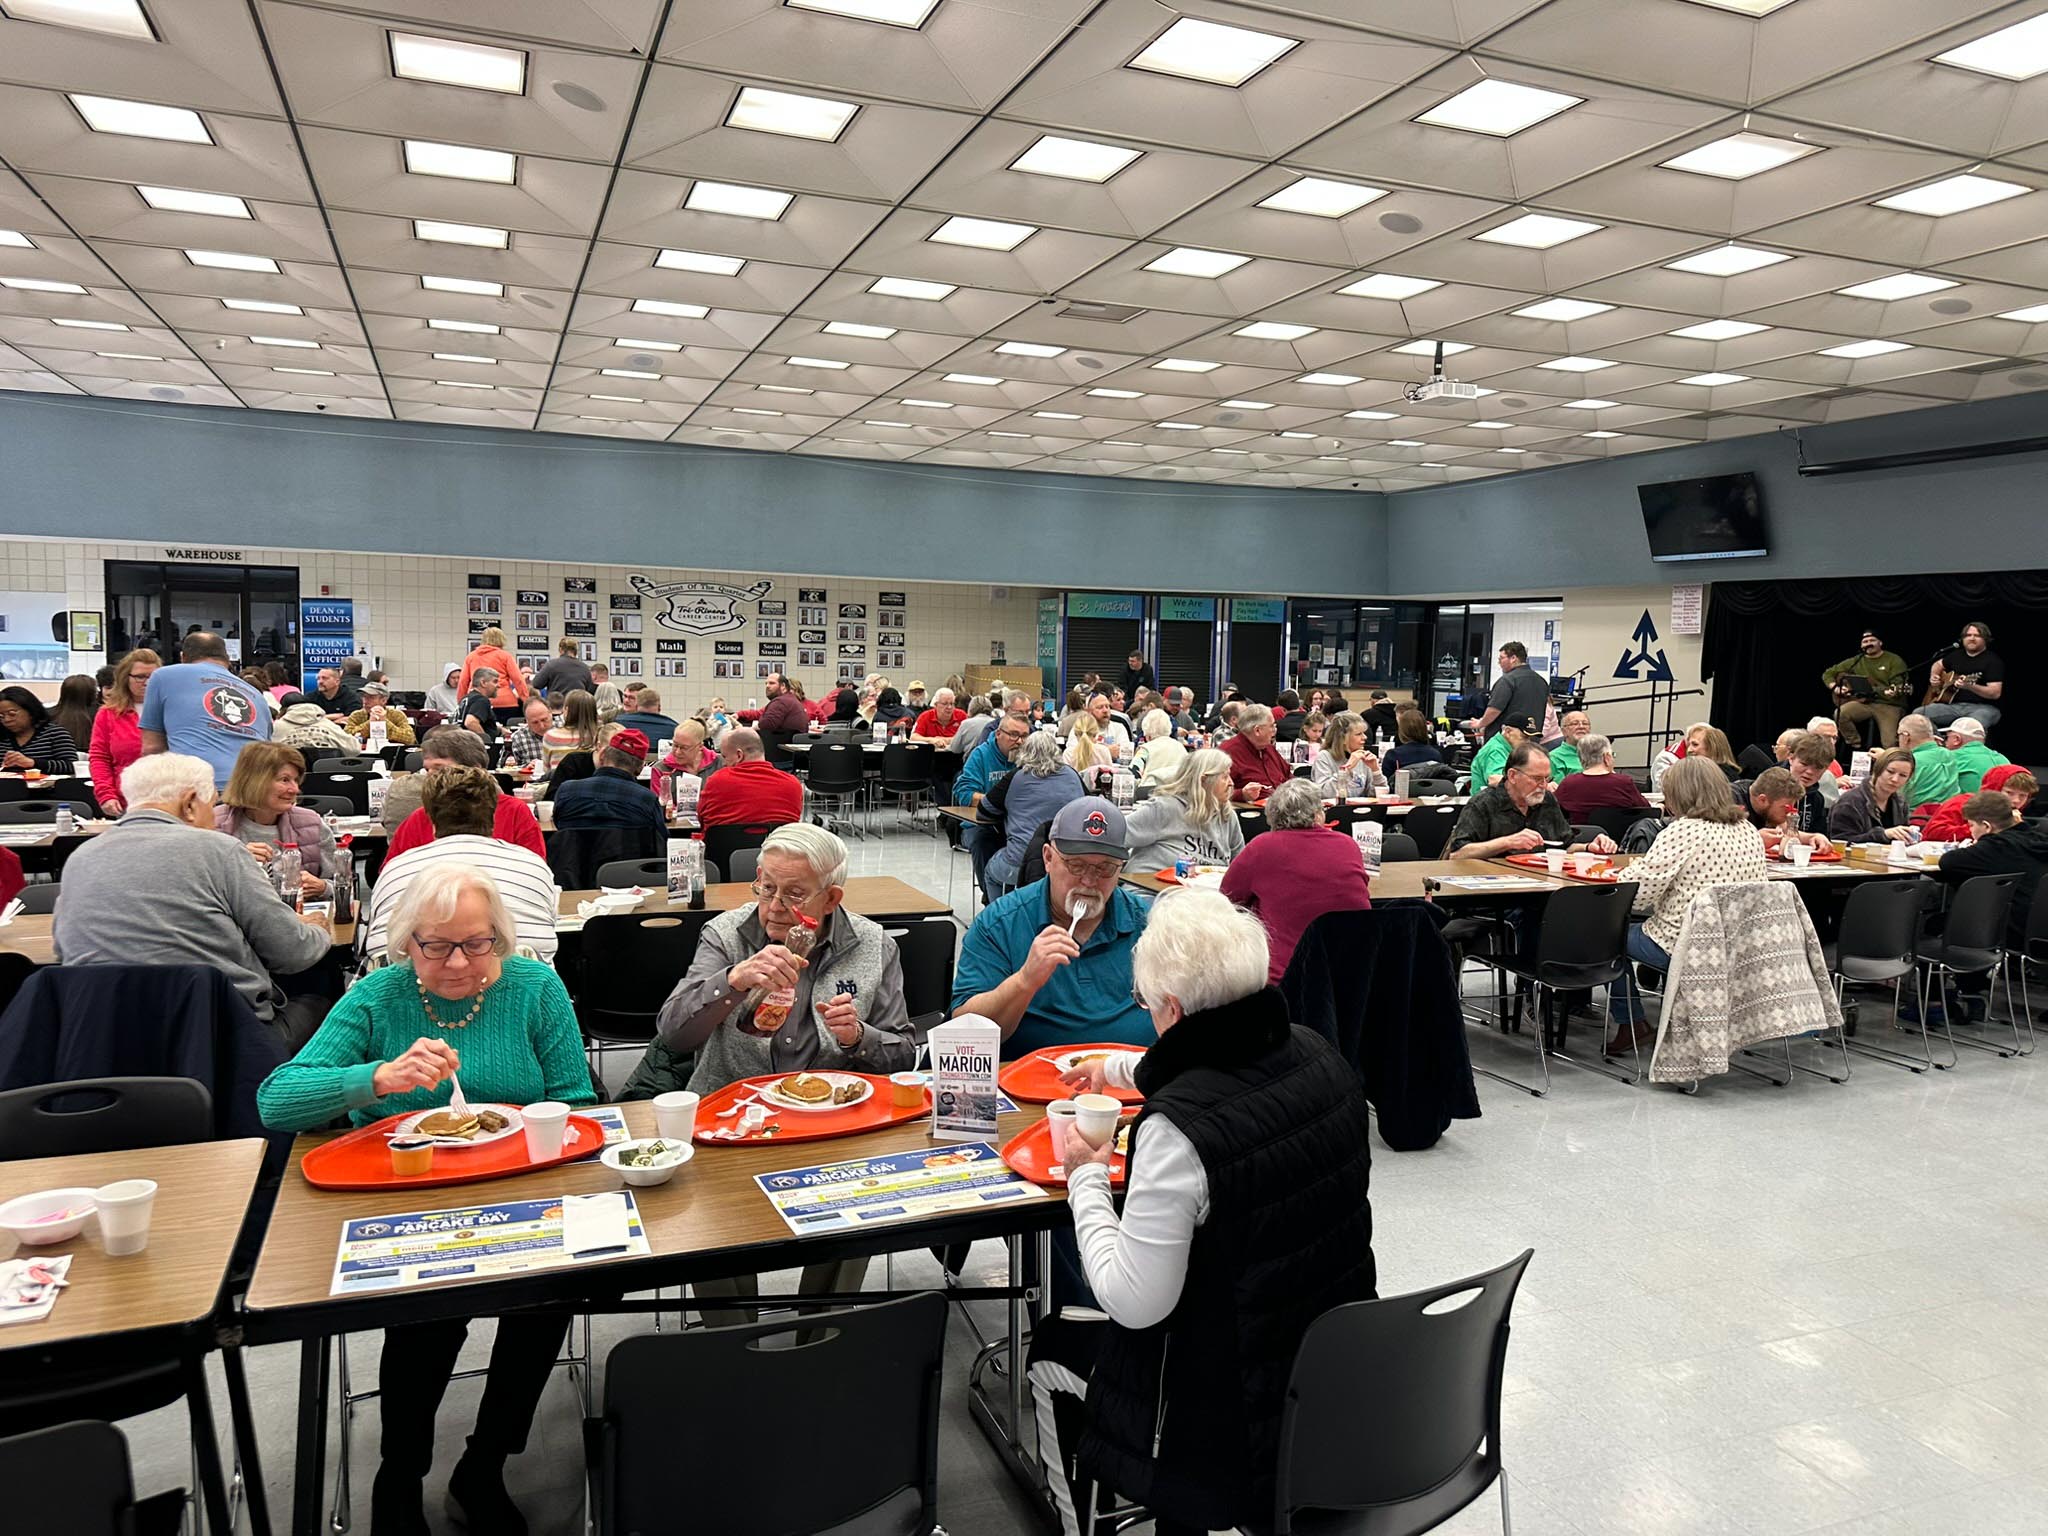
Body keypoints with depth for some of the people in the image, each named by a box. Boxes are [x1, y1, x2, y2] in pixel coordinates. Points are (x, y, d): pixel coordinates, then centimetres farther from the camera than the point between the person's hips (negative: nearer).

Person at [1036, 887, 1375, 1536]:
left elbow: (1133, 1303, -23)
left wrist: (1087, 1177, -9)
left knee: (1052, 1350, 20)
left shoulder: (1179, 1129, -32)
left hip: (1239, 1416, -7)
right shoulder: (1317, 1057, -9)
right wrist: (1116, 1068, 29)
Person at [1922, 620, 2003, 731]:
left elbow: (1996, 693, -14)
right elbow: (1939, 664, 39)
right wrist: (1934, 677, 16)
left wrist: (1970, 686, -31)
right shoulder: (1957, 654, 16)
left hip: (1983, 707, -6)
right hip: (1954, 705, 6)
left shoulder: (1993, 660, -4)